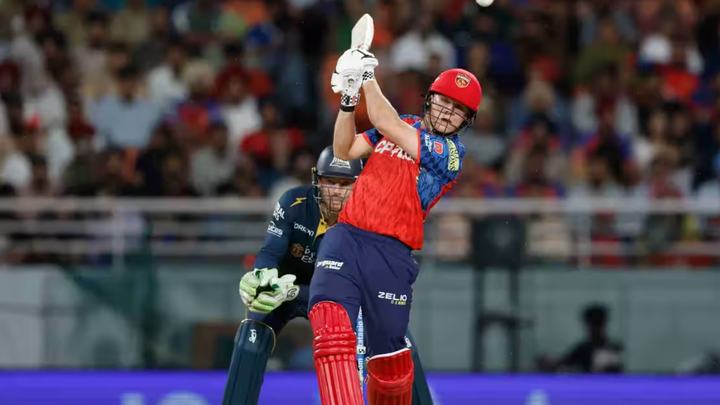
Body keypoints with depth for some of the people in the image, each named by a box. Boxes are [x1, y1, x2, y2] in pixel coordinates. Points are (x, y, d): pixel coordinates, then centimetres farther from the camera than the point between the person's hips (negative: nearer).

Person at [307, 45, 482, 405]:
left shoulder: (451, 152, -3)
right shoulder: (404, 125, 16)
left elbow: (387, 125, -13)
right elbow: (344, 151, 12)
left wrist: (368, 76, -6)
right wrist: (348, 99, -1)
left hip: (391, 254, -3)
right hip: (345, 238, 3)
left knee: (390, 358, 0)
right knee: (331, 323, -23)